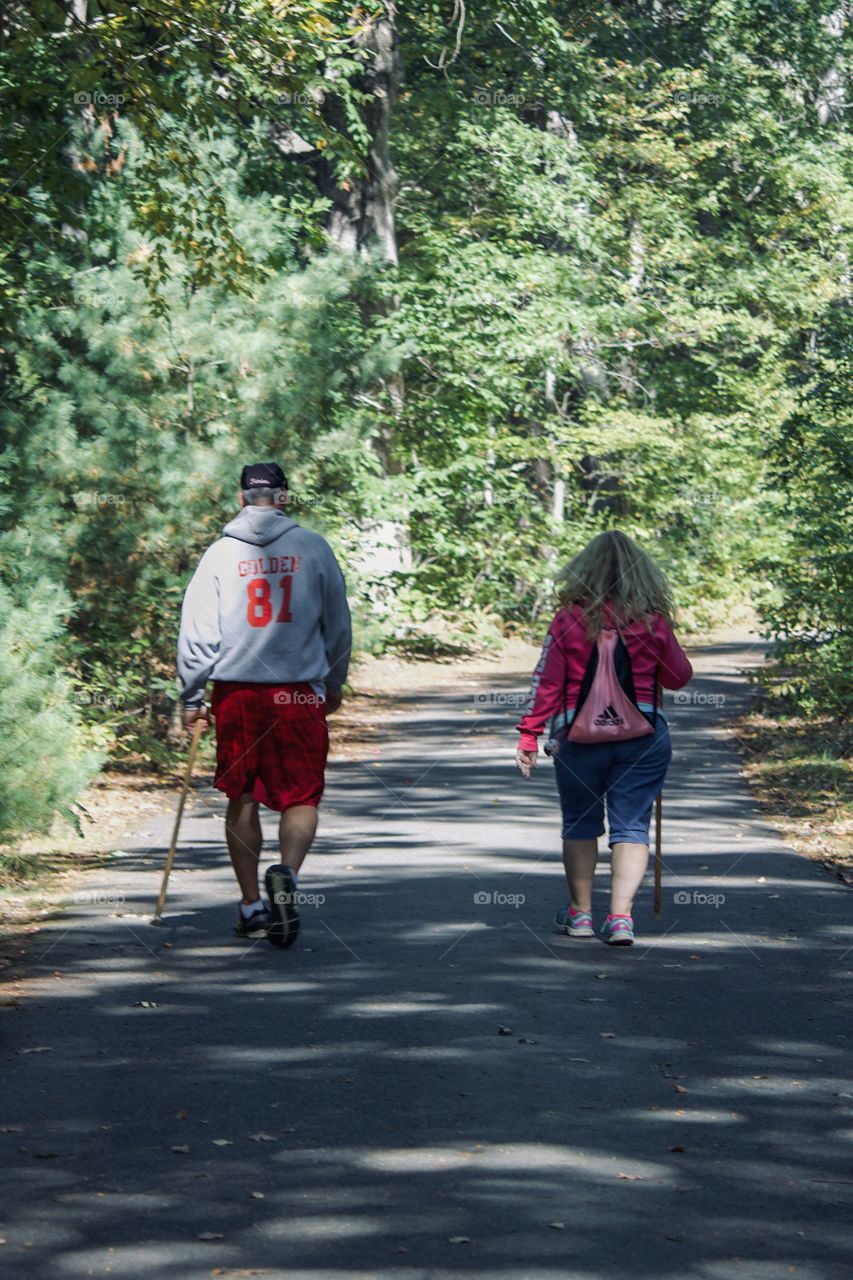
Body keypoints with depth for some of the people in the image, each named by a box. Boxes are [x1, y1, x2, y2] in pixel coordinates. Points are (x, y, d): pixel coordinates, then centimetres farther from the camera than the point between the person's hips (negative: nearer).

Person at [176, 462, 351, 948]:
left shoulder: (221, 552, 2)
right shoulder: (312, 548, 1)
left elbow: (197, 630, 1)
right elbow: (338, 624, 8)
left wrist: (192, 696, 9)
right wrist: (334, 683, 22)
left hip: (235, 692, 1)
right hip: (299, 694, -1)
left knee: (242, 798, 12)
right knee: (301, 796, 4)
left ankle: (252, 905, 15)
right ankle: (287, 874, -24)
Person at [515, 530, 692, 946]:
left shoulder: (570, 619, -5)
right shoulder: (653, 621, -2)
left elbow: (547, 682, -5)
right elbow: (679, 678, 9)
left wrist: (528, 735, 0)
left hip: (579, 736, 0)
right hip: (642, 736, 0)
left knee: (580, 823, 15)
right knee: (631, 825, 3)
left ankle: (580, 912, 22)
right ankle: (621, 915, -8)